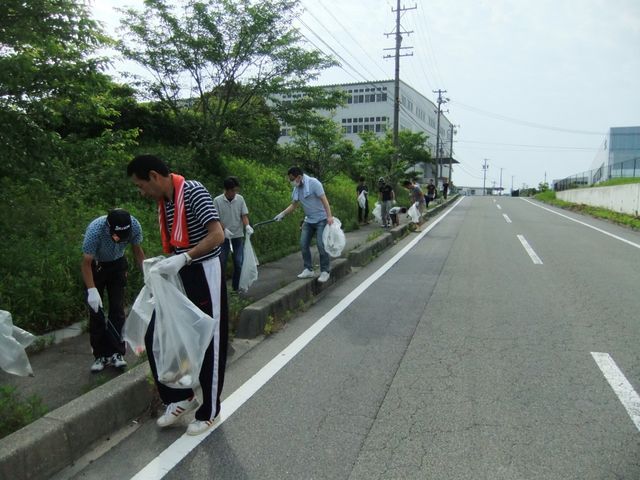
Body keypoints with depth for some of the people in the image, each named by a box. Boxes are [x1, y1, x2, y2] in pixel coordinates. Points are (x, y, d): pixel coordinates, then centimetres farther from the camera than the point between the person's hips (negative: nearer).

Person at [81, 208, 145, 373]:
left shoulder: (134, 225, -29)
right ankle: (101, 355, 9)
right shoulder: (95, 230, -37)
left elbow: (137, 250, -9)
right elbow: (86, 263, -27)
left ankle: (117, 353, 6)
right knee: (96, 310, -2)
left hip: (117, 264, 2)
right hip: (95, 265, -2)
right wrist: (92, 290, -34)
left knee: (117, 309, -2)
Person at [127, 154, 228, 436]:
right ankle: (182, 398, 25)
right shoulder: (163, 201, 9)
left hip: (204, 276, -8)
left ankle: (209, 411, 22)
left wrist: (183, 259, -31)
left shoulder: (193, 191, -16)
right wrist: (163, 264, 5)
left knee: (207, 344, 4)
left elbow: (217, 236, -25)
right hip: (178, 277, 8)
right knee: (155, 336, 7)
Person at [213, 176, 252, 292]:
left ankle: (236, 287, 18)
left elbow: (244, 215, -1)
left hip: (238, 236, 2)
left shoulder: (240, 199, -2)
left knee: (239, 262, 5)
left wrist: (247, 226, -21)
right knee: (221, 263, 3)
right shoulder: (217, 201, -8)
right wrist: (224, 229, -21)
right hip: (223, 237, -2)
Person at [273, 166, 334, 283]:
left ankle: (325, 271, 3)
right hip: (308, 220, 7)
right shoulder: (297, 188, 4)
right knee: (304, 244, 3)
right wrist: (282, 214, 6)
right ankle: (308, 270, 14)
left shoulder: (313, 183, -17)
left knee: (321, 245, -9)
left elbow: (324, 200, -20)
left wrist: (329, 216, -27)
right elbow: (294, 205, 15)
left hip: (321, 219, -7)